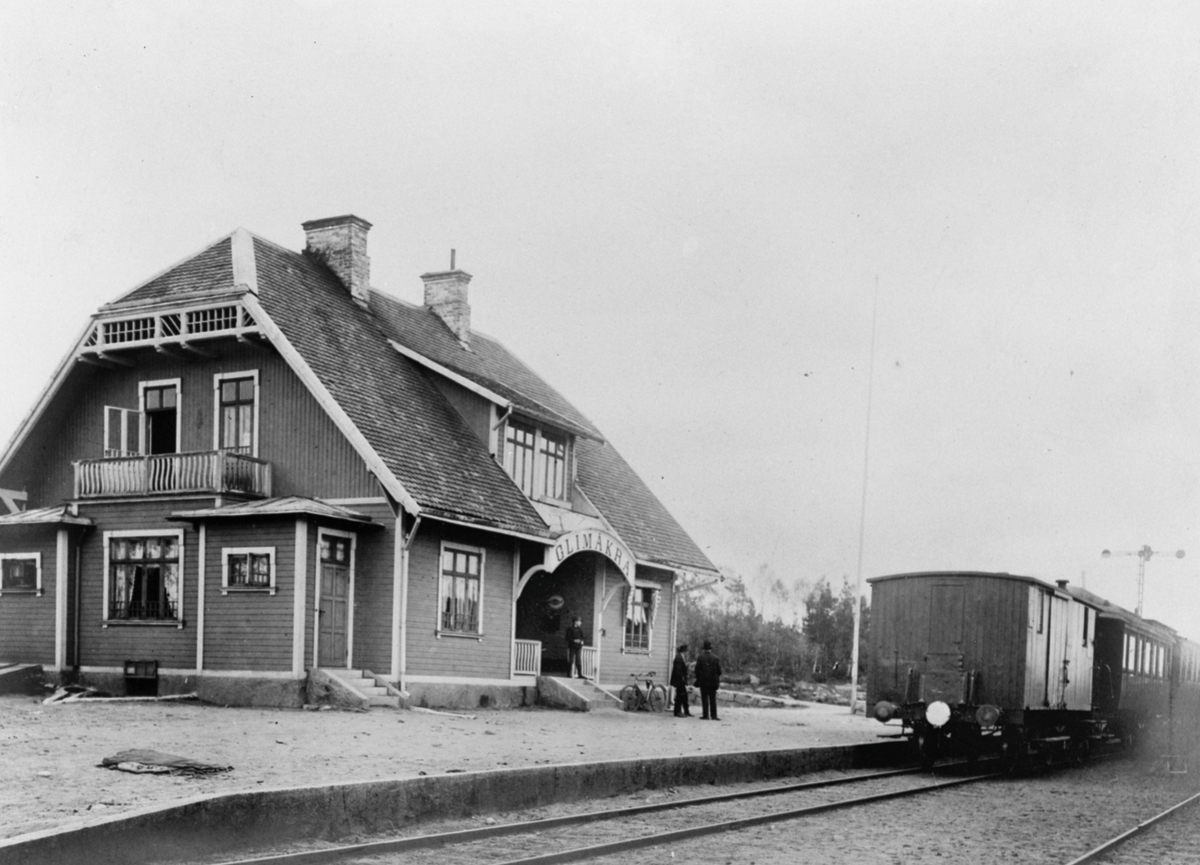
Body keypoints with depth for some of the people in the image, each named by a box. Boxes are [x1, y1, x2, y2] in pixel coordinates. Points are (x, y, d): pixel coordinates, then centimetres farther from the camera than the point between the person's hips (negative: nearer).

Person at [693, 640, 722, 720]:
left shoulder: (700, 657, -7)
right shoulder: (715, 658, -4)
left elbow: (697, 669, -6)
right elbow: (719, 670, -2)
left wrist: (698, 679, 6)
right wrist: (718, 680, 12)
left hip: (703, 681, -1)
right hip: (713, 681, 1)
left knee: (704, 698, 3)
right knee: (713, 699, 7)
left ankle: (705, 715, 1)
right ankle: (713, 715, 6)